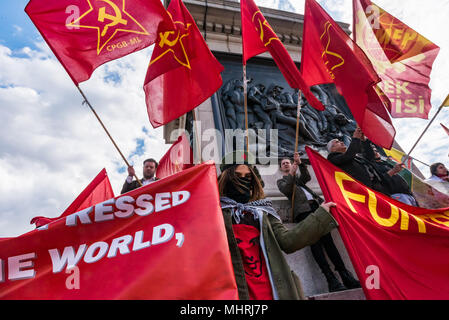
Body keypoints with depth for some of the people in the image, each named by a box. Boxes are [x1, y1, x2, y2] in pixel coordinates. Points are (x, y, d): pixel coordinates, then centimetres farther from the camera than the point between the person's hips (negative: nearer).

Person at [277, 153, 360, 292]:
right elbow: (286, 189, 2)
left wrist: (300, 163, -4)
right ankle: (331, 279, -30)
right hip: (303, 209, -3)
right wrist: (291, 173, -9)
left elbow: (307, 177, 10)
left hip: (316, 204, 3)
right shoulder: (281, 181, 26)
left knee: (326, 236, -15)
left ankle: (345, 274, -20)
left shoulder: (298, 177, 33)